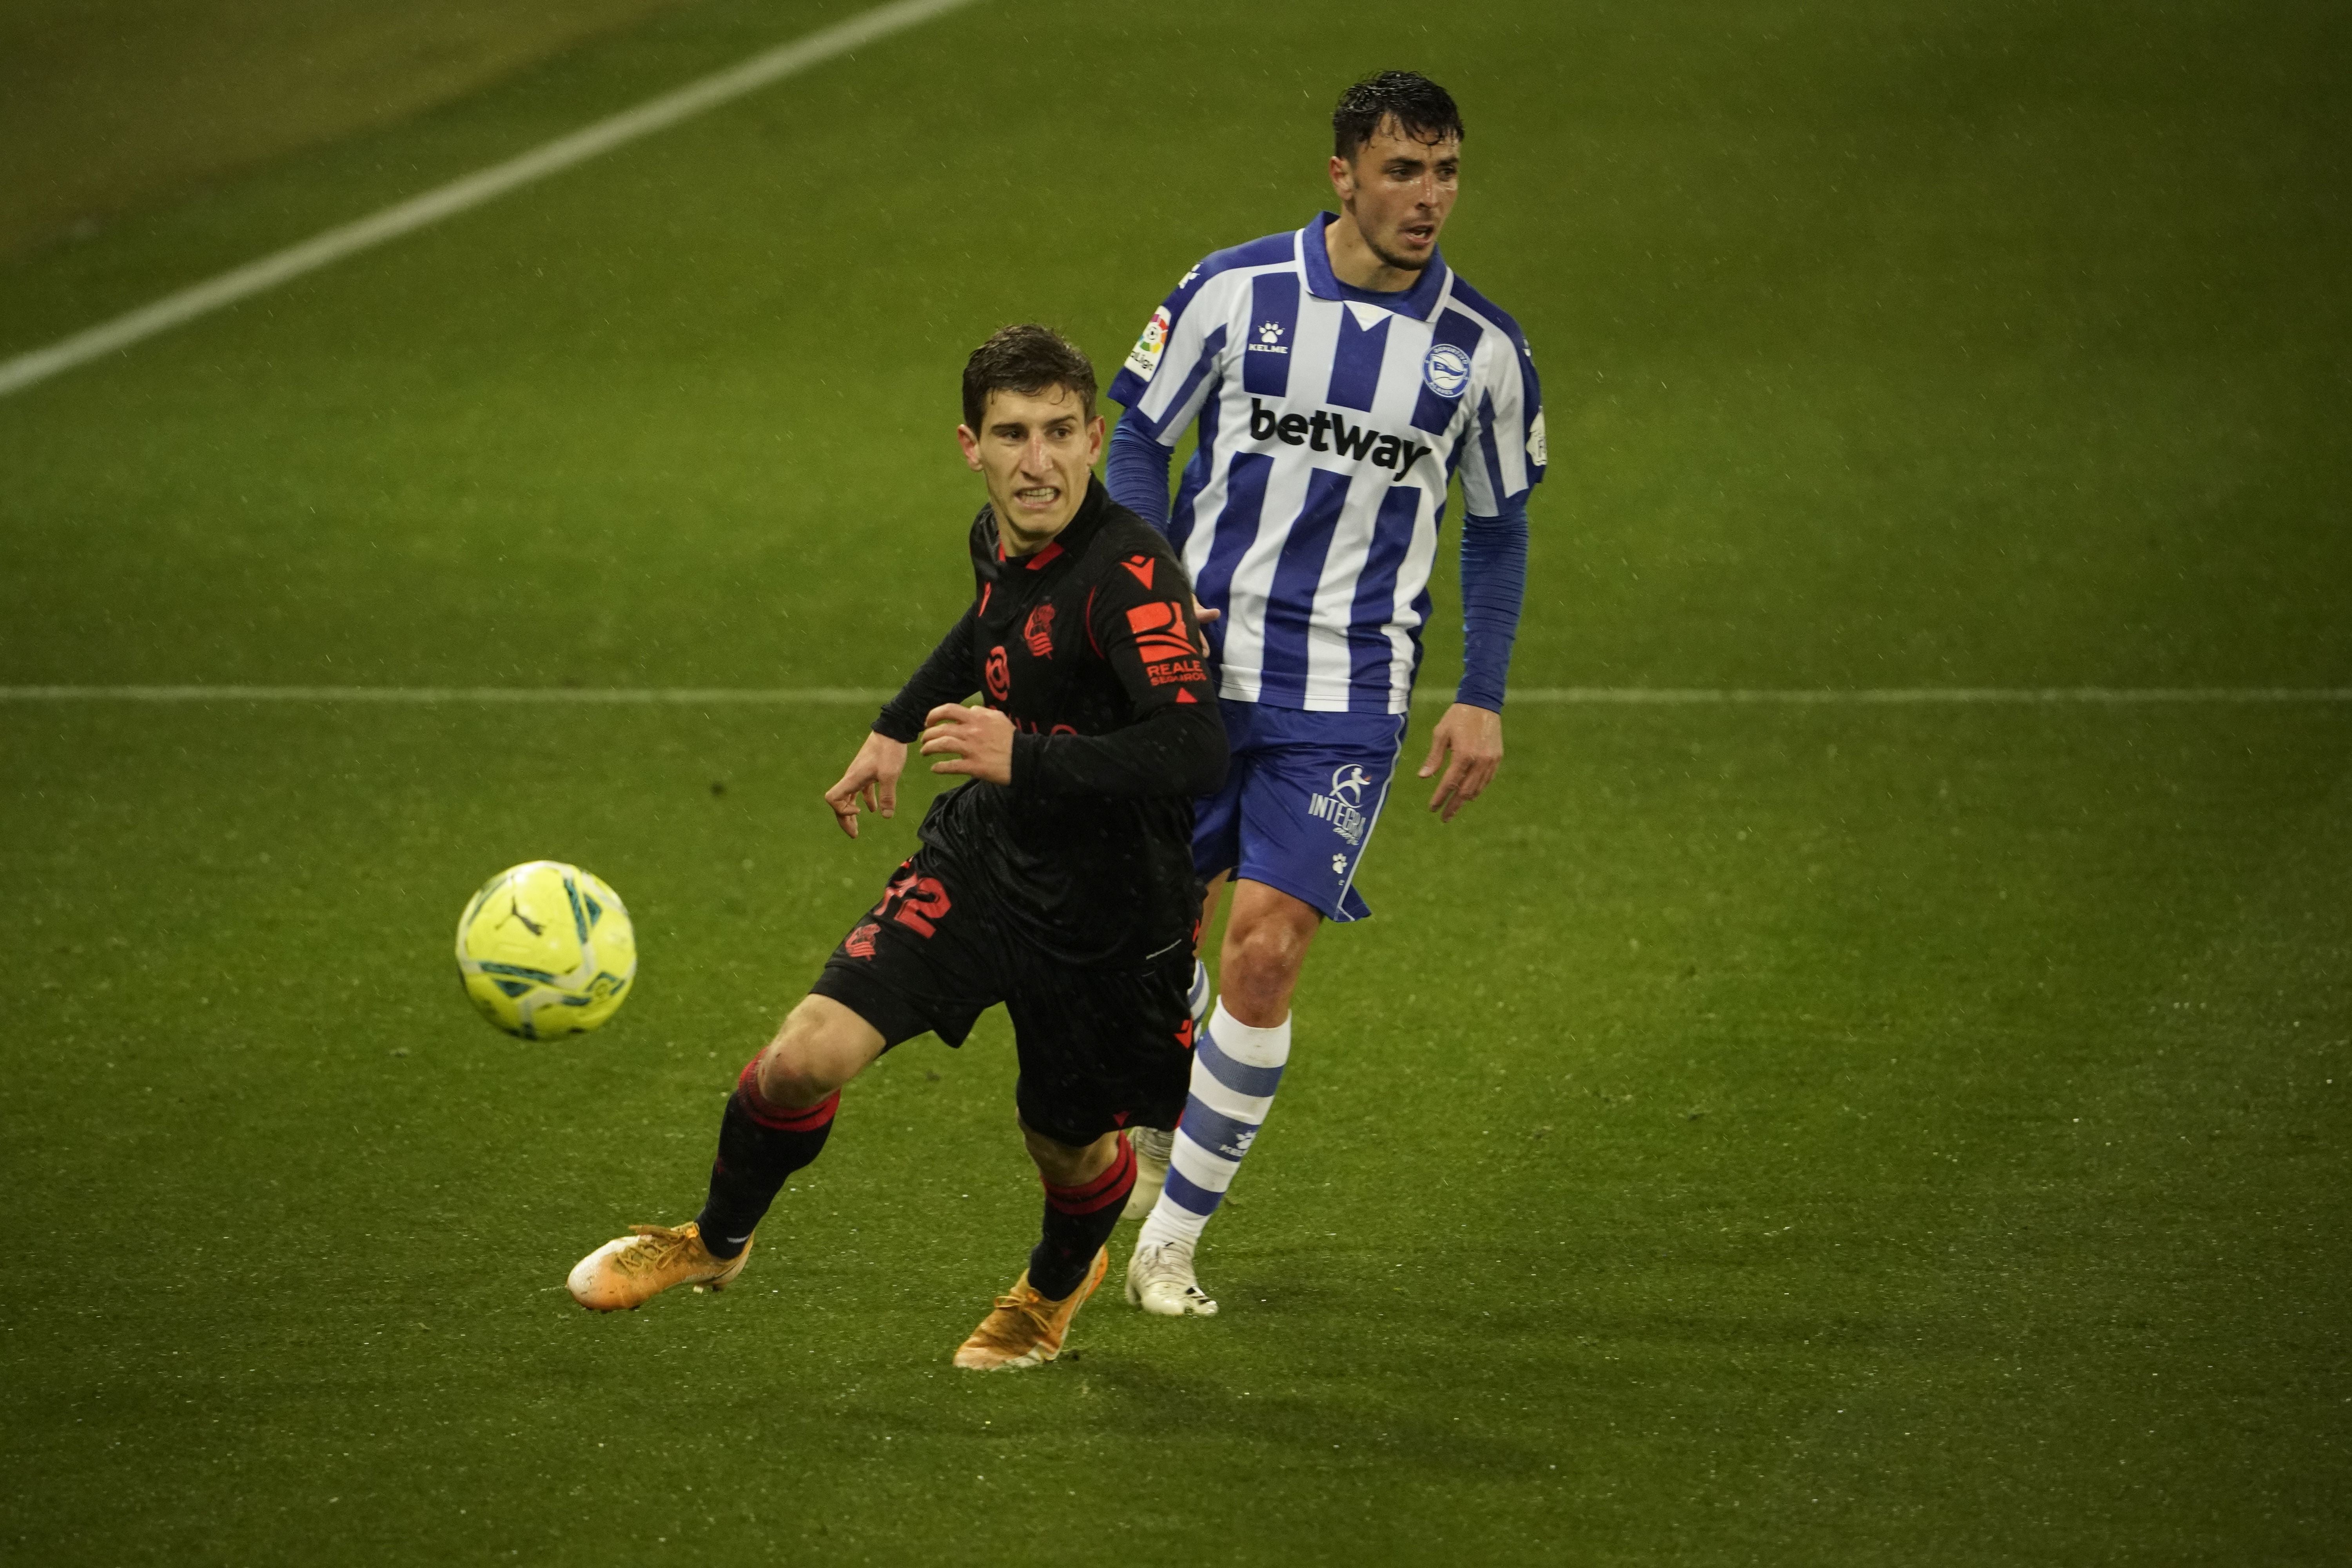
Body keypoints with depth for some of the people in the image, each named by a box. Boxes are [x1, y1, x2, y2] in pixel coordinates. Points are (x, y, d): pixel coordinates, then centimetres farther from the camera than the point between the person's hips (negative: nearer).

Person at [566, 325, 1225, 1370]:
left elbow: (1195, 749, -38)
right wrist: (897, 730, 28)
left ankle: (1058, 1285, 52)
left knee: (1067, 1151, 15)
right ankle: (716, 1242, 18)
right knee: (805, 1059, -11)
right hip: (980, 857, 5)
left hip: (1104, 910, -5)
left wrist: (1025, 761, -44)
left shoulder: (1127, 574, -27)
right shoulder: (1000, 538, -2)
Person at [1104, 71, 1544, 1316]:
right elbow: (1141, 437, 6)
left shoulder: (1482, 348, 0)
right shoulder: (1234, 293, -4)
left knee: (1266, 949, -11)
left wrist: (1482, 700, 8)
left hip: (1344, 699, 0)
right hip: (1194, 664, 0)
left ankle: (1175, 1234, 0)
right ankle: (1158, 1121, 41)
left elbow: (1498, 525, 12)